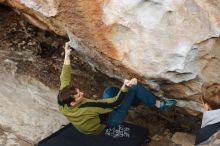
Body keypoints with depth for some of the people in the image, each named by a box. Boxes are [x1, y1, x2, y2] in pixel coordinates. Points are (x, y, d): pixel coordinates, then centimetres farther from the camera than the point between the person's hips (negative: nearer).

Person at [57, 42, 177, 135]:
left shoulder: (63, 104, -22)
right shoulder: (85, 109, -42)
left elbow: (64, 79, -10)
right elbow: (114, 102, -37)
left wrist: (67, 55, -8)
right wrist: (125, 87, -51)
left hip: (100, 114, 8)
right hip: (110, 120, -8)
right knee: (135, 88, -12)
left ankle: (137, 101, 36)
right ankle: (158, 104, 10)